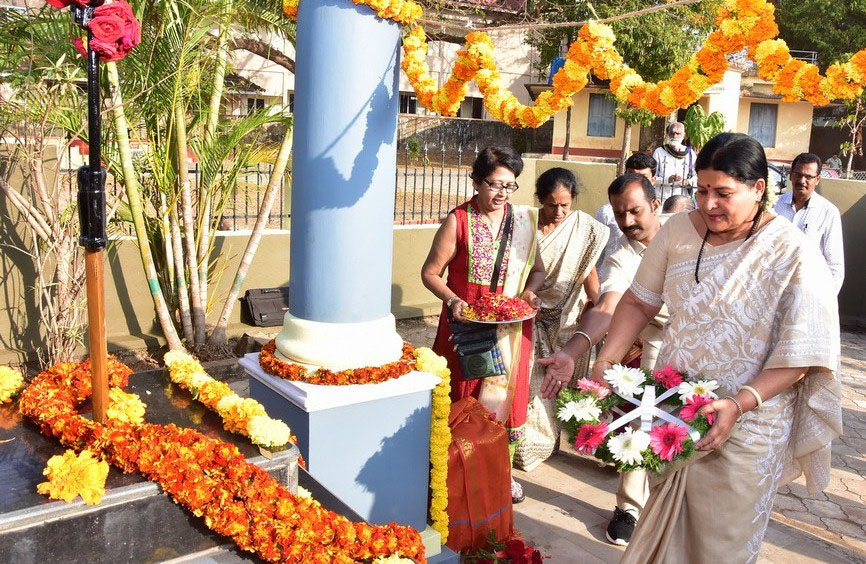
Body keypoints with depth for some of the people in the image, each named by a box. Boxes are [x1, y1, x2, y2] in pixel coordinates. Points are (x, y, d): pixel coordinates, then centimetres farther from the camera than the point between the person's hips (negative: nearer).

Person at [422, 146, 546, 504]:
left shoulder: (523, 221, 3)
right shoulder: (458, 221, -7)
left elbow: (538, 269, 12)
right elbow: (430, 273, -4)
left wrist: (530, 291, -9)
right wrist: (453, 301, -20)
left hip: (511, 327, 3)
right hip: (467, 323, -3)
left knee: (504, 394, 10)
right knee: (464, 397, 7)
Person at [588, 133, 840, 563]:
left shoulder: (795, 258, -15)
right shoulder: (678, 231, -4)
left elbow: (800, 358, -16)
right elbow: (638, 302, 5)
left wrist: (739, 404, -28)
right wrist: (605, 362, -7)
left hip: (745, 429, -3)